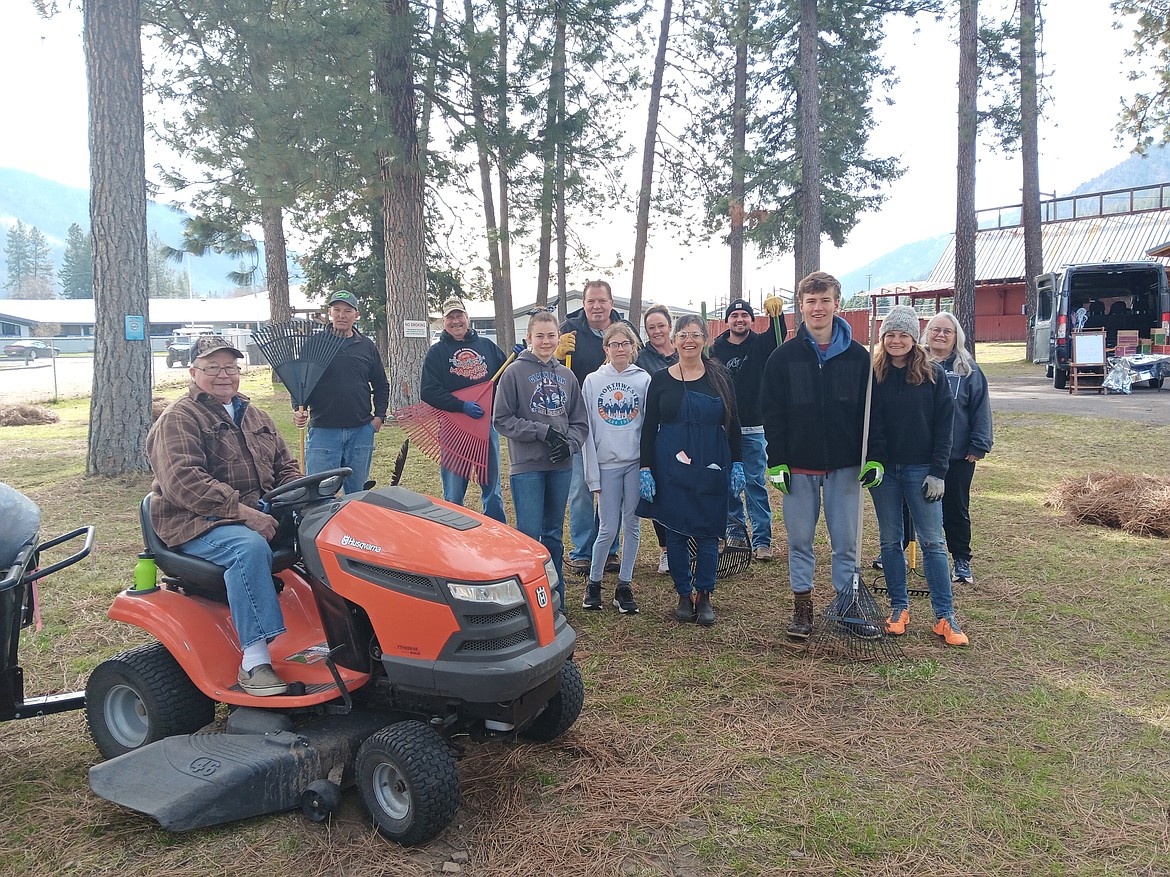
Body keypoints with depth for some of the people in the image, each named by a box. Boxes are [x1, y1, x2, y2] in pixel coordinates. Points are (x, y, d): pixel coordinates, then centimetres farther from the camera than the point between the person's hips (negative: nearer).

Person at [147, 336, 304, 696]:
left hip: (258, 514, 7)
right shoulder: (178, 420, -4)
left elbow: (286, 467, 23)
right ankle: (254, 660, -36)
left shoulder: (254, 417, 20)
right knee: (250, 547, -37)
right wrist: (242, 511, -27)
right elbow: (184, 481, -19)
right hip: (196, 522, -6)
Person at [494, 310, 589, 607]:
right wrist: (543, 431, -13)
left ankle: (555, 598, 24)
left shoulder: (566, 375, 9)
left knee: (554, 534, 13)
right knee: (529, 534, -5)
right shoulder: (515, 372, -4)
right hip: (527, 466, -4)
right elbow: (502, 419, -6)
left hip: (561, 466, 4)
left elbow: (580, 422, 11)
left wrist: (569, 444, -8)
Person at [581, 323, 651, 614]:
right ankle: (593, 582, 18)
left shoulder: (644, 380, 4)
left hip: (636, 462, 1)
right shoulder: (592, 381, 3)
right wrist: (593, 473, -3)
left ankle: (624, 586, 17)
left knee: (632, 525, 6)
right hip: (607, 464, -1)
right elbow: (587, 429, 1)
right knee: (608, 528, -1)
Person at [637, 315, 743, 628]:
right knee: (676, 532, 4)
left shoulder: (720, 377, 5)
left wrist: (737, 464, 2)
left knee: (708, 531, 3)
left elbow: (733, 424, 8)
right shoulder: (660, 380, 3)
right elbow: (649, 428, 3)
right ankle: (684, 596, 16)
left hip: (712, 467, 1)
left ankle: (704, 597, 14)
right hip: (671, 468, 0)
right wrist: (645, 469, -4)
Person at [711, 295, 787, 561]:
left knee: (756, 484, -1)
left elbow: (780, 335, -19)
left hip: (754, 429, -2)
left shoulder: (761, 344, 1)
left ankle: (761, 540, 3)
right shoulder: (716, 349, 4)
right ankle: (735, 531, 23)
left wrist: (776, 313, -39)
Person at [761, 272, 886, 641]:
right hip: (799, 467, 0)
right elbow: (772, 414, -1)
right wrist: (776, 463, -7)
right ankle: (802, 607, 20)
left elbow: (872, 410, 3)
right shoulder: (783, 357, -1)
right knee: (800, 539, 7)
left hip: (845, 466, 1)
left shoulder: (857, 356, 2)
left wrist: (875, 457, -5)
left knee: (846, 540, 7)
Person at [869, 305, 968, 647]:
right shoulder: (872, 374, 1)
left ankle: (945, 616, 6)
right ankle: (899, 608, 20)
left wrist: (938, 472, -8)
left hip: (920, 470, -2)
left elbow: (944, 425, -2)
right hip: (883, 470, 2)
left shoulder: (933, 373, -2)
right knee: (890, 541, 9)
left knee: (932, 542, 0)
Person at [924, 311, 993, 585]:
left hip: (957, 456, -1)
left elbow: (981, 409, -1)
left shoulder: (968, 370, 0)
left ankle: (962, 560, 21)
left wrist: (979, 446, -6)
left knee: (956, 510, 8)